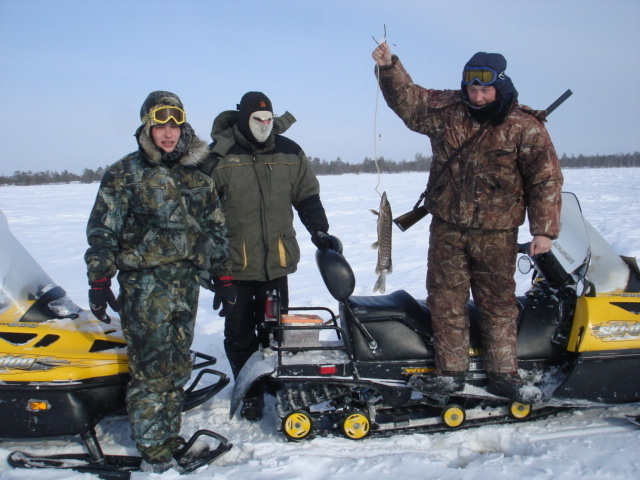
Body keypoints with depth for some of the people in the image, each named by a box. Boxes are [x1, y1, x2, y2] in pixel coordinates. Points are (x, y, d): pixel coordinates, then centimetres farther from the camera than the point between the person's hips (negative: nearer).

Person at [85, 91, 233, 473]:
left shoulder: (198, 175, 11)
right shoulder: (125, 174, 0)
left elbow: (215, 227, 16)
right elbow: (102, 230, -3)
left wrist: (223, 276, 14)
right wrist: (99, 281, -9)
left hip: (187, 282, 4)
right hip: (144, 283, -4)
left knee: (178, 366, 11)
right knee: (151, 367, -4)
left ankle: (170, 436, 26)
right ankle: (153, 450, 9)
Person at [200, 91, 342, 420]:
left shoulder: (289, 153, 7)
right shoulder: (220, 156, -1)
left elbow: (307, 196, 14)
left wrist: (320, 233, 3)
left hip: (278, 261, 2)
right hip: (234, 264, -1)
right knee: (239, 334, 6)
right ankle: (251, 393, 22)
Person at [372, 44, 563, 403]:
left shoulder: (526, 127, -6)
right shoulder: (446, 110, 3)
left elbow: (546, 180, -5)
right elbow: (407, 98, 14)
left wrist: (544, 229, -10)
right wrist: (389, 66, -1)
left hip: (496, 234, -3)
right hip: (447, 228, 3)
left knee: (498, 304, 6)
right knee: (446, 301, 6)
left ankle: (503, 375, 18)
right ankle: (451, 372, 17)